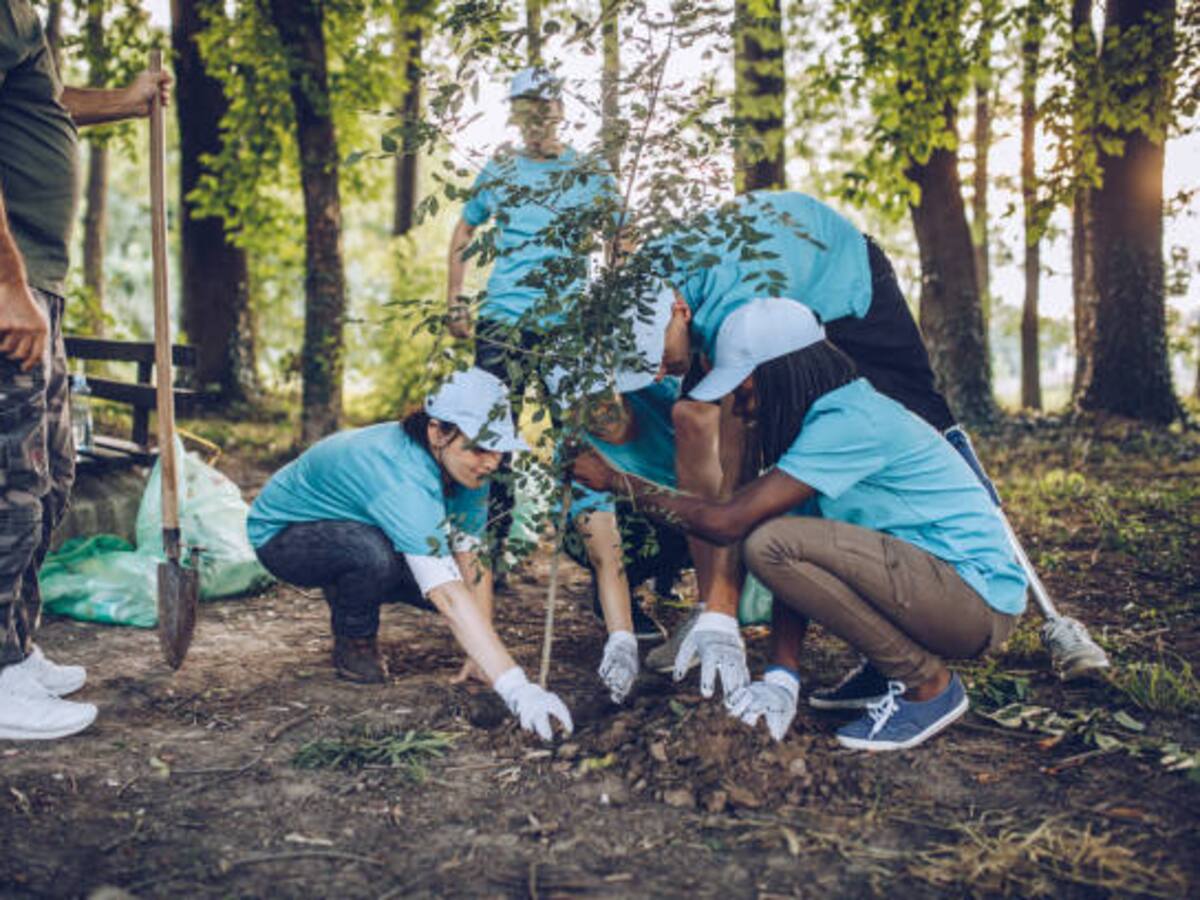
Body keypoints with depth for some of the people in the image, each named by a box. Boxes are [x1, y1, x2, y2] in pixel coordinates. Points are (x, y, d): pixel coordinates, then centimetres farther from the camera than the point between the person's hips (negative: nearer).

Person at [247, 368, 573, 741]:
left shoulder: (464, 467, -17)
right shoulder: (403, 477, -41)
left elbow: (473, 565, -15)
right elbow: (449, 597, -48)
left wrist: (482, 660, -22)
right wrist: (516, 688, -53)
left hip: (353, 527, 7)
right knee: (373, 552, -38)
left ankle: (348, 595, 14)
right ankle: (353, 643, -6)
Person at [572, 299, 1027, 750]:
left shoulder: (850, 422, -20)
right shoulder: (826, 416, 9)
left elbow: (728, 522, -23)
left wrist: (620, 482, -11)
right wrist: (780, 678, -1)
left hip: (980, 598, -9)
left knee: (772, 543, -22)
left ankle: (928, 686, -8)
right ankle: (894, 667, 13)